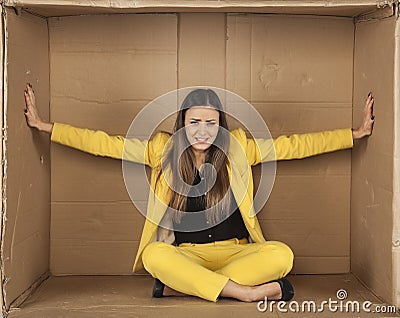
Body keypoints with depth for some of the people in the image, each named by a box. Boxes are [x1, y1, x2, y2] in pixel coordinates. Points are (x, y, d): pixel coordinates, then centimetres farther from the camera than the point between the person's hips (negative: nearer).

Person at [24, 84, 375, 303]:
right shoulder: (163, 149, 2)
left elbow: (296, 144, 3)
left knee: (281, 254, -29)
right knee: (154, 255, -34)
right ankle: (249, 291, -30)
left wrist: (356, 133, 2)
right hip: (184, 253, -1)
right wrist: (42, 125, 0)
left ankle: (178, 286, -27)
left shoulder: (239, 148, 2)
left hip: (234, 251, 1)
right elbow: (104, 143, 2)